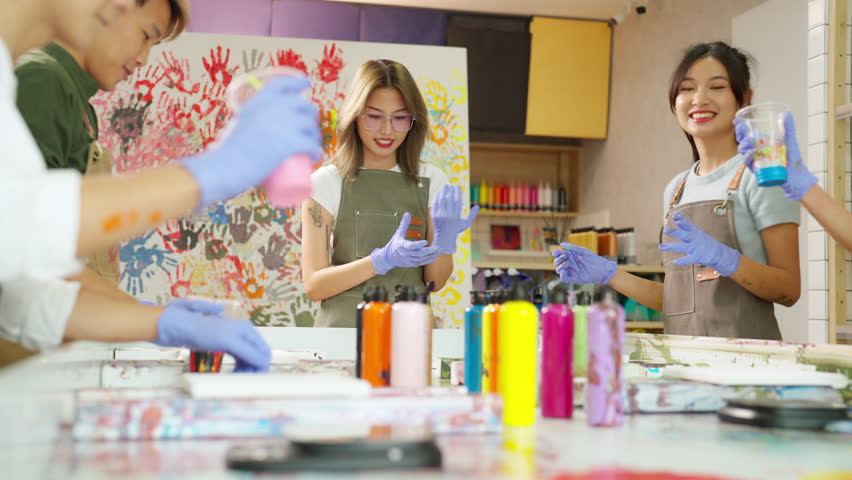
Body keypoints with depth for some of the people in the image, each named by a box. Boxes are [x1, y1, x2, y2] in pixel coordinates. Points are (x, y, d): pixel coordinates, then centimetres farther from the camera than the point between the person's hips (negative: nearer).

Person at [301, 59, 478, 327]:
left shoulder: (431, 182, 8)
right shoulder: (326, 182, 0)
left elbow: (434, 283, 8)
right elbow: (313, 286, -5)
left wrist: (445, 242, -13)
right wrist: (384, 259, -18)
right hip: (344, 329, -1)